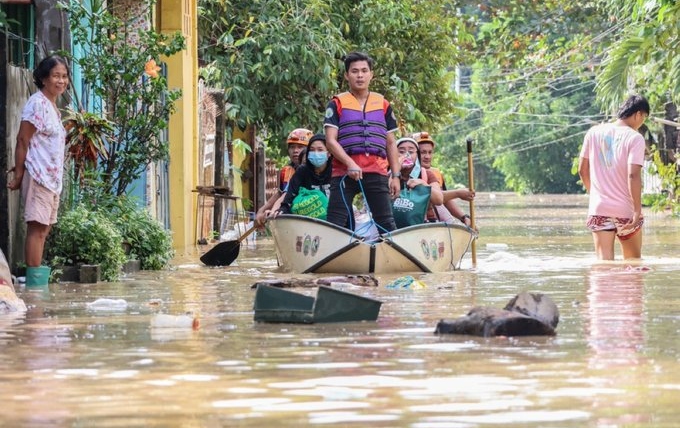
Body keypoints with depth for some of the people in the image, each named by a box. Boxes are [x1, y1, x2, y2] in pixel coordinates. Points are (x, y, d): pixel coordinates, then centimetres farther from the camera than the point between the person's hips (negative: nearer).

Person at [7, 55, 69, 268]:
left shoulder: (53, 106, 16)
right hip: (38, 176, -9)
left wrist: (21, 170, 8)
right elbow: (22, 141, -14)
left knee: (44, 228, 9)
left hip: (52, 177, 9)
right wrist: (19, 174, -15)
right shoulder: (37, 103, -11)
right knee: (37, 227, -11)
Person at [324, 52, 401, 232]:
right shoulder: (337, 104, 7)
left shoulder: (383, 105, 16)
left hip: (377, 175, 2)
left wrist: (395, 175, 8)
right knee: (336, 225, -5)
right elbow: (330, 141, -3)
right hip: (344, 173, -2)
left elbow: (391, 144, 18)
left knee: (386, 224, 0)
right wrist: (350, 163, -18)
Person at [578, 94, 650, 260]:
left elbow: (582, 170, 10)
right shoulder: (635, 138, -9)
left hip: (599, 209, 3)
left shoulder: (594, 133, 5)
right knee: (633, 262, 16)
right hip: (626, 210, -3)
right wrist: (638, 211, -15)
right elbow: (633, 175, -18)